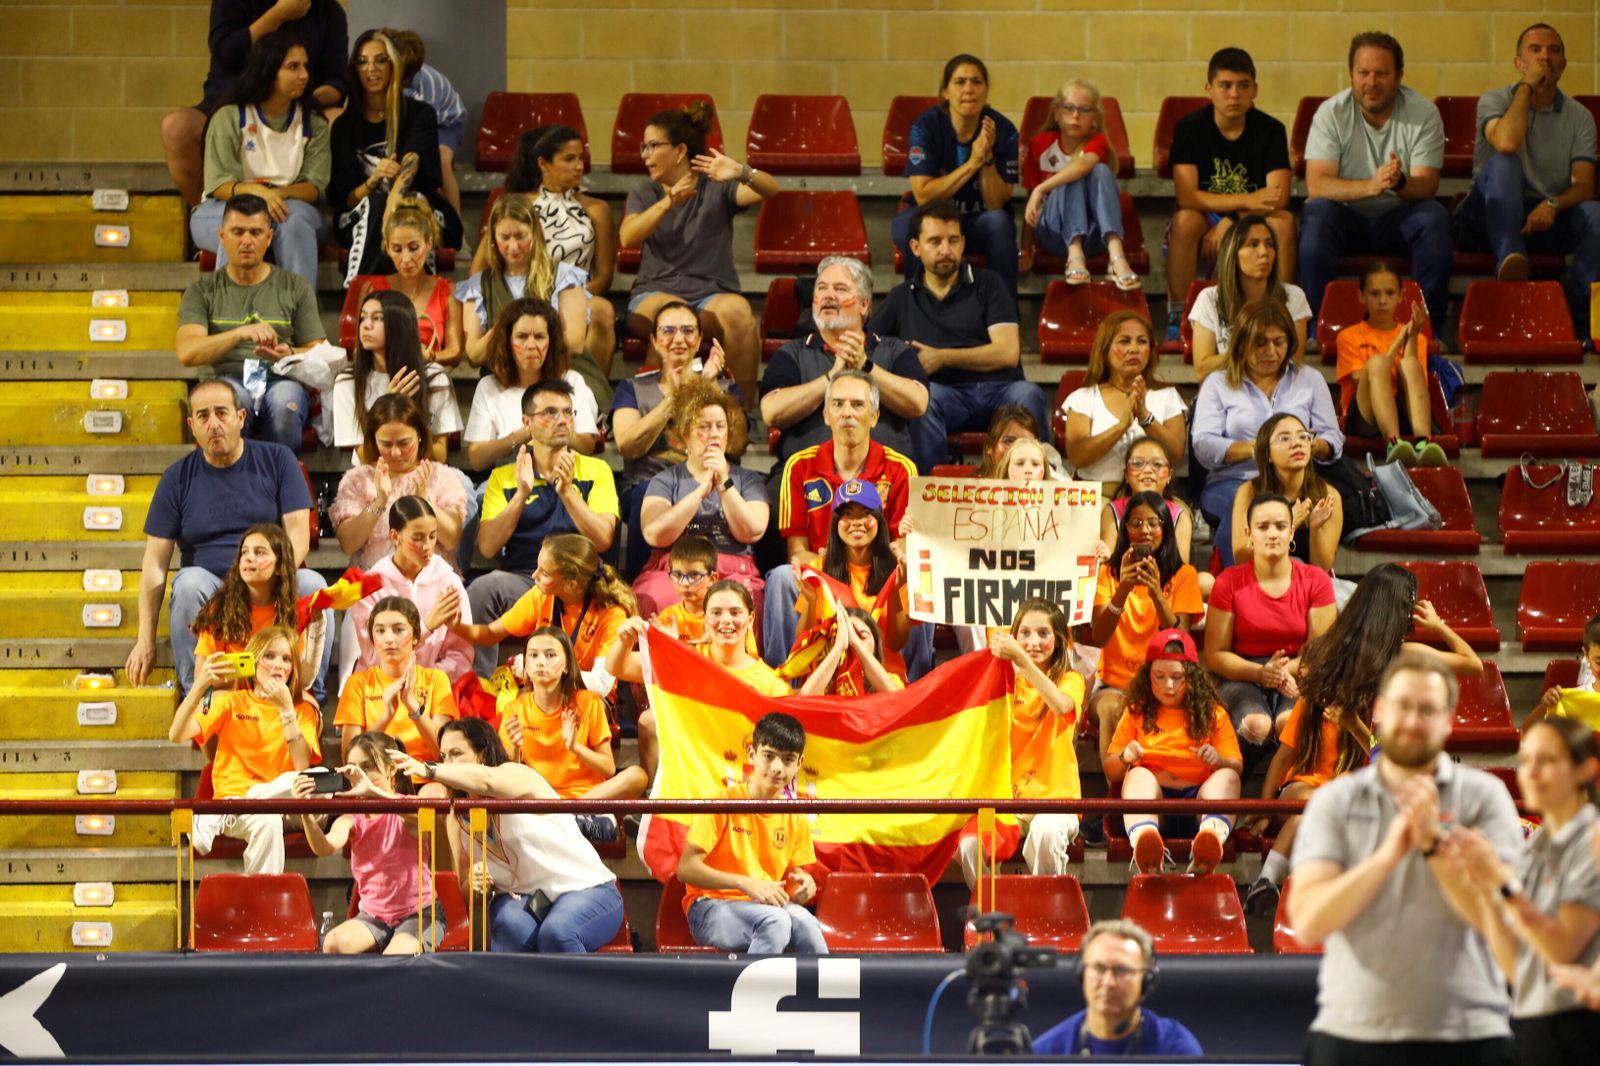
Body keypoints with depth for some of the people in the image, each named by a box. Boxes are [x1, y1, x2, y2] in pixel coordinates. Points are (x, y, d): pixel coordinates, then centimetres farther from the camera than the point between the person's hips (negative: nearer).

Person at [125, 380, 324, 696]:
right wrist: (145, 641, -5)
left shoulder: (276, 460, 7)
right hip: (210, 591, 0)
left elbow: (298, 531, -2)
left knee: (312, 584, -32)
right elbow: (155, 563, 4)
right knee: (190, 582, -34)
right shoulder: (178, 478, 7)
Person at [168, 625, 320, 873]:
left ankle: (217, 821, -24)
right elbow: (177, 735, -5)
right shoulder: (233, 702, 10)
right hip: (233, 798, -3)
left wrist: (285, 708, -12)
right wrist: (200, 686, -18)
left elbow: (302, 765, -6)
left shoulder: (303, 710, 13)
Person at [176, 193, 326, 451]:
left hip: (281, 381, 1)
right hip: (229, 379, -1)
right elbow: (186, 353, -3)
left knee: (285, 399, -37)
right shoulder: (202, 291, 13)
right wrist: (241, 334, -19)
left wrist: (289, 354, -12)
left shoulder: (295, 287, 16)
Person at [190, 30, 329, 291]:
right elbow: (218, 184, -10)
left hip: (290, 205, 2)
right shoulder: (229, 116, -4)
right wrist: (256, 191, -32)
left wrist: (281, 193, -25)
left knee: (296, 218, -34)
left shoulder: (313, 122, 5)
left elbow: (315, 187, -2)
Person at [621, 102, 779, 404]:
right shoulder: (643, 193, 15)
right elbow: (627, 238, -6)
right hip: (655, 292, 0)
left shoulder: (717, 188, 9)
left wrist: (741, 172, -31)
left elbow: (770, 189, -8)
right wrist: (668, 203, -22)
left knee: (738, 310, -35)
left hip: (712, 292, 0)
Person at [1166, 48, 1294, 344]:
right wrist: (1247, 201, -30)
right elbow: (1186, 197, -20)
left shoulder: (1271, 130, -5)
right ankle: (1177, 318, -28)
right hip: (1205, 220, -1)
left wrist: (1229, 222, -28)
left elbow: (1279, 197, -16)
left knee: (1283, 221, -30)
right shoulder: (1190, 128, -8)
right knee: (1185, 219, -34)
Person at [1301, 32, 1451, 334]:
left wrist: (1399, 182, -40)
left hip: (1398, 218, 1)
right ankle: (1318, 325, -28)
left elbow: (1427, 185, -14)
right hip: (1346, 216, -1)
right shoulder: (1331, 113, -9)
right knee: (1317, 213, -33)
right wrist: (1372, 185, -38)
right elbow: (1316, 186, -20)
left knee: (1434, 217, -30)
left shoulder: (1424, 114, -6)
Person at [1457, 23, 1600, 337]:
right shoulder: (1494, 101, 2)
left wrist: (1552, 205, -26)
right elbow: (1506, 143, -23)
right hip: (1492, 217, -2)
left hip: (1547, 218, 2)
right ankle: (1511, 261, -53)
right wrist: (1526, 87, -13)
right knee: (1502, 163, -33)